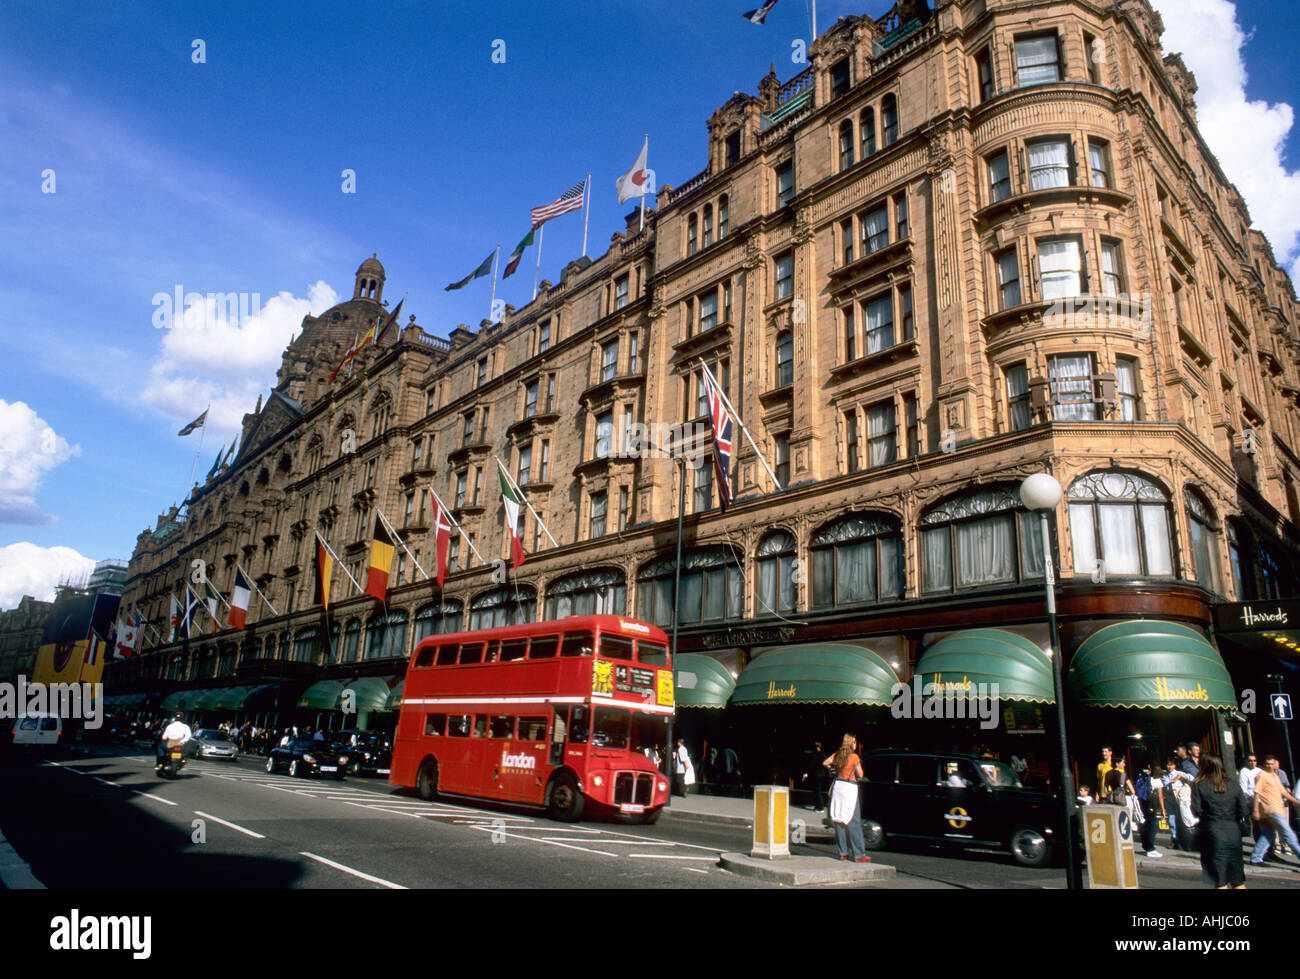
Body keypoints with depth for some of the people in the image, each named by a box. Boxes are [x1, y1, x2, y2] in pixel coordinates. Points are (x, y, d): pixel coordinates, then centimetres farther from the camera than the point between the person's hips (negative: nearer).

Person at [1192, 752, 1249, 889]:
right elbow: (1243, 811, 2)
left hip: (1212, 832, -3)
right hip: (1233, 831, 3)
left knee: (1220, 881, 5)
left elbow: (1196, 811, -9)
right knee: (1238, 879, 16)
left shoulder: (1198, 785, -7)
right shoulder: (1234, 784, 2)